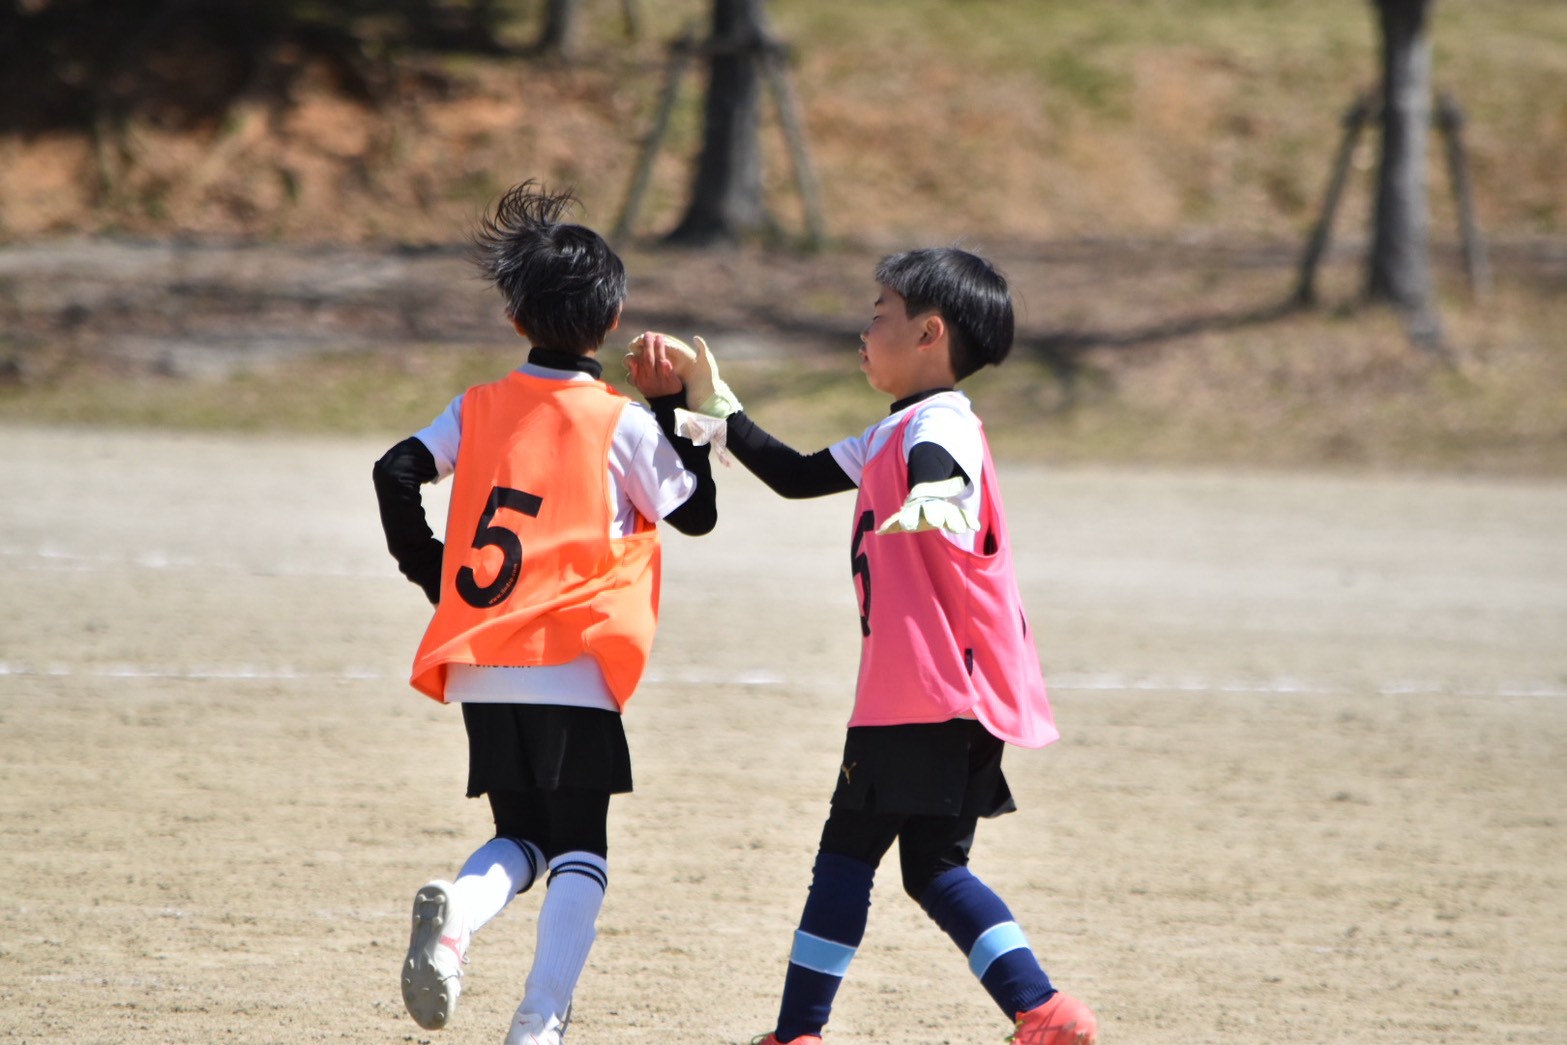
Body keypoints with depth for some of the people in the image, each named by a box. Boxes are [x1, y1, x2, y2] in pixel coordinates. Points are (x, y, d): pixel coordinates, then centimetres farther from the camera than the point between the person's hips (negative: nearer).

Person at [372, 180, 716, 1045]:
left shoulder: (480, 408, 7)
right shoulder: (622, 424, -2)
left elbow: (396, 473, 0)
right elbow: (695, 513, 8)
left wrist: (428, 571, 12)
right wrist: (678, 413, 15)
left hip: (478, 667, 4)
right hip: (573, 666, -4)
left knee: (520, 837, 16)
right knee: (580, 847, 5)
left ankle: (454, 913, -17)